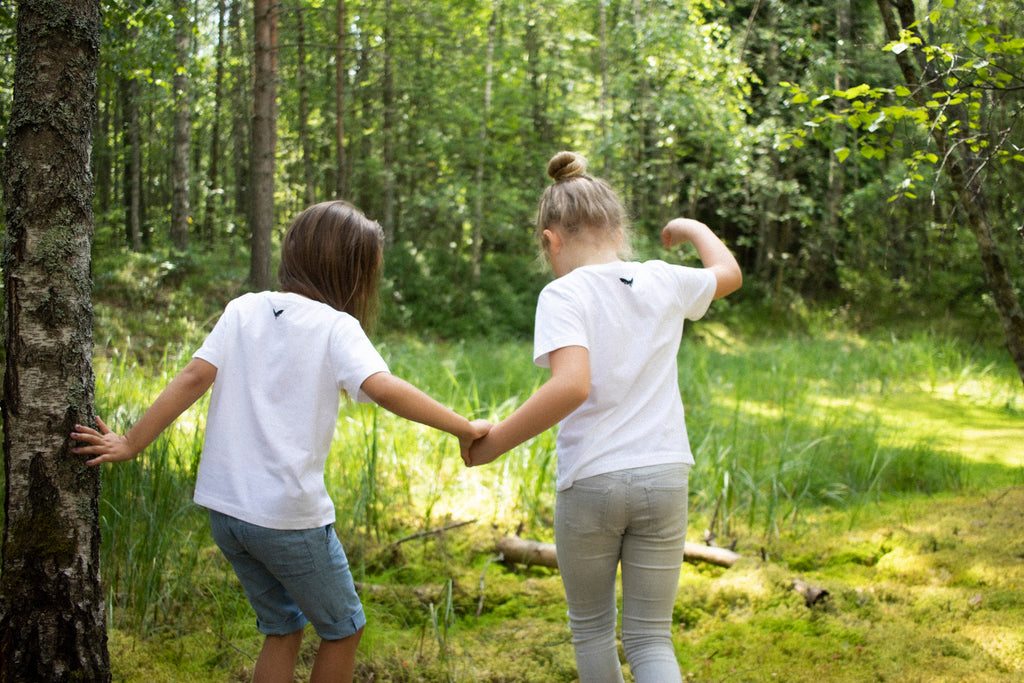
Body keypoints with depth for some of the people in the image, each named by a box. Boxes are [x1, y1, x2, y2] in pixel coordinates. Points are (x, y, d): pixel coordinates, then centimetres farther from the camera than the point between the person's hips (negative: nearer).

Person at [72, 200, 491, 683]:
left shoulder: (243, 310, 6)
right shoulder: (336, 327, -8)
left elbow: (194, 377, -4)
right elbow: (383, 389, -23)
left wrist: (129, 445, -3)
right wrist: (464, 428, -21)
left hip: (224, 506, 6)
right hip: (289, 514, -6)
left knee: (282, 628, 22)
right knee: (343, 629, 16)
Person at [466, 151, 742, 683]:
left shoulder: (563, 294, -10)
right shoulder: (663, 282, 6)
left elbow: (571, 384, -25)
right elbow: (728, 273, 27)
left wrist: (494, 441, -18)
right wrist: (692, 228, 44)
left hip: (589, 484, -4)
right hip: (664, 480, 4)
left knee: (591, 626, 19)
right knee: (651, 639, 10)